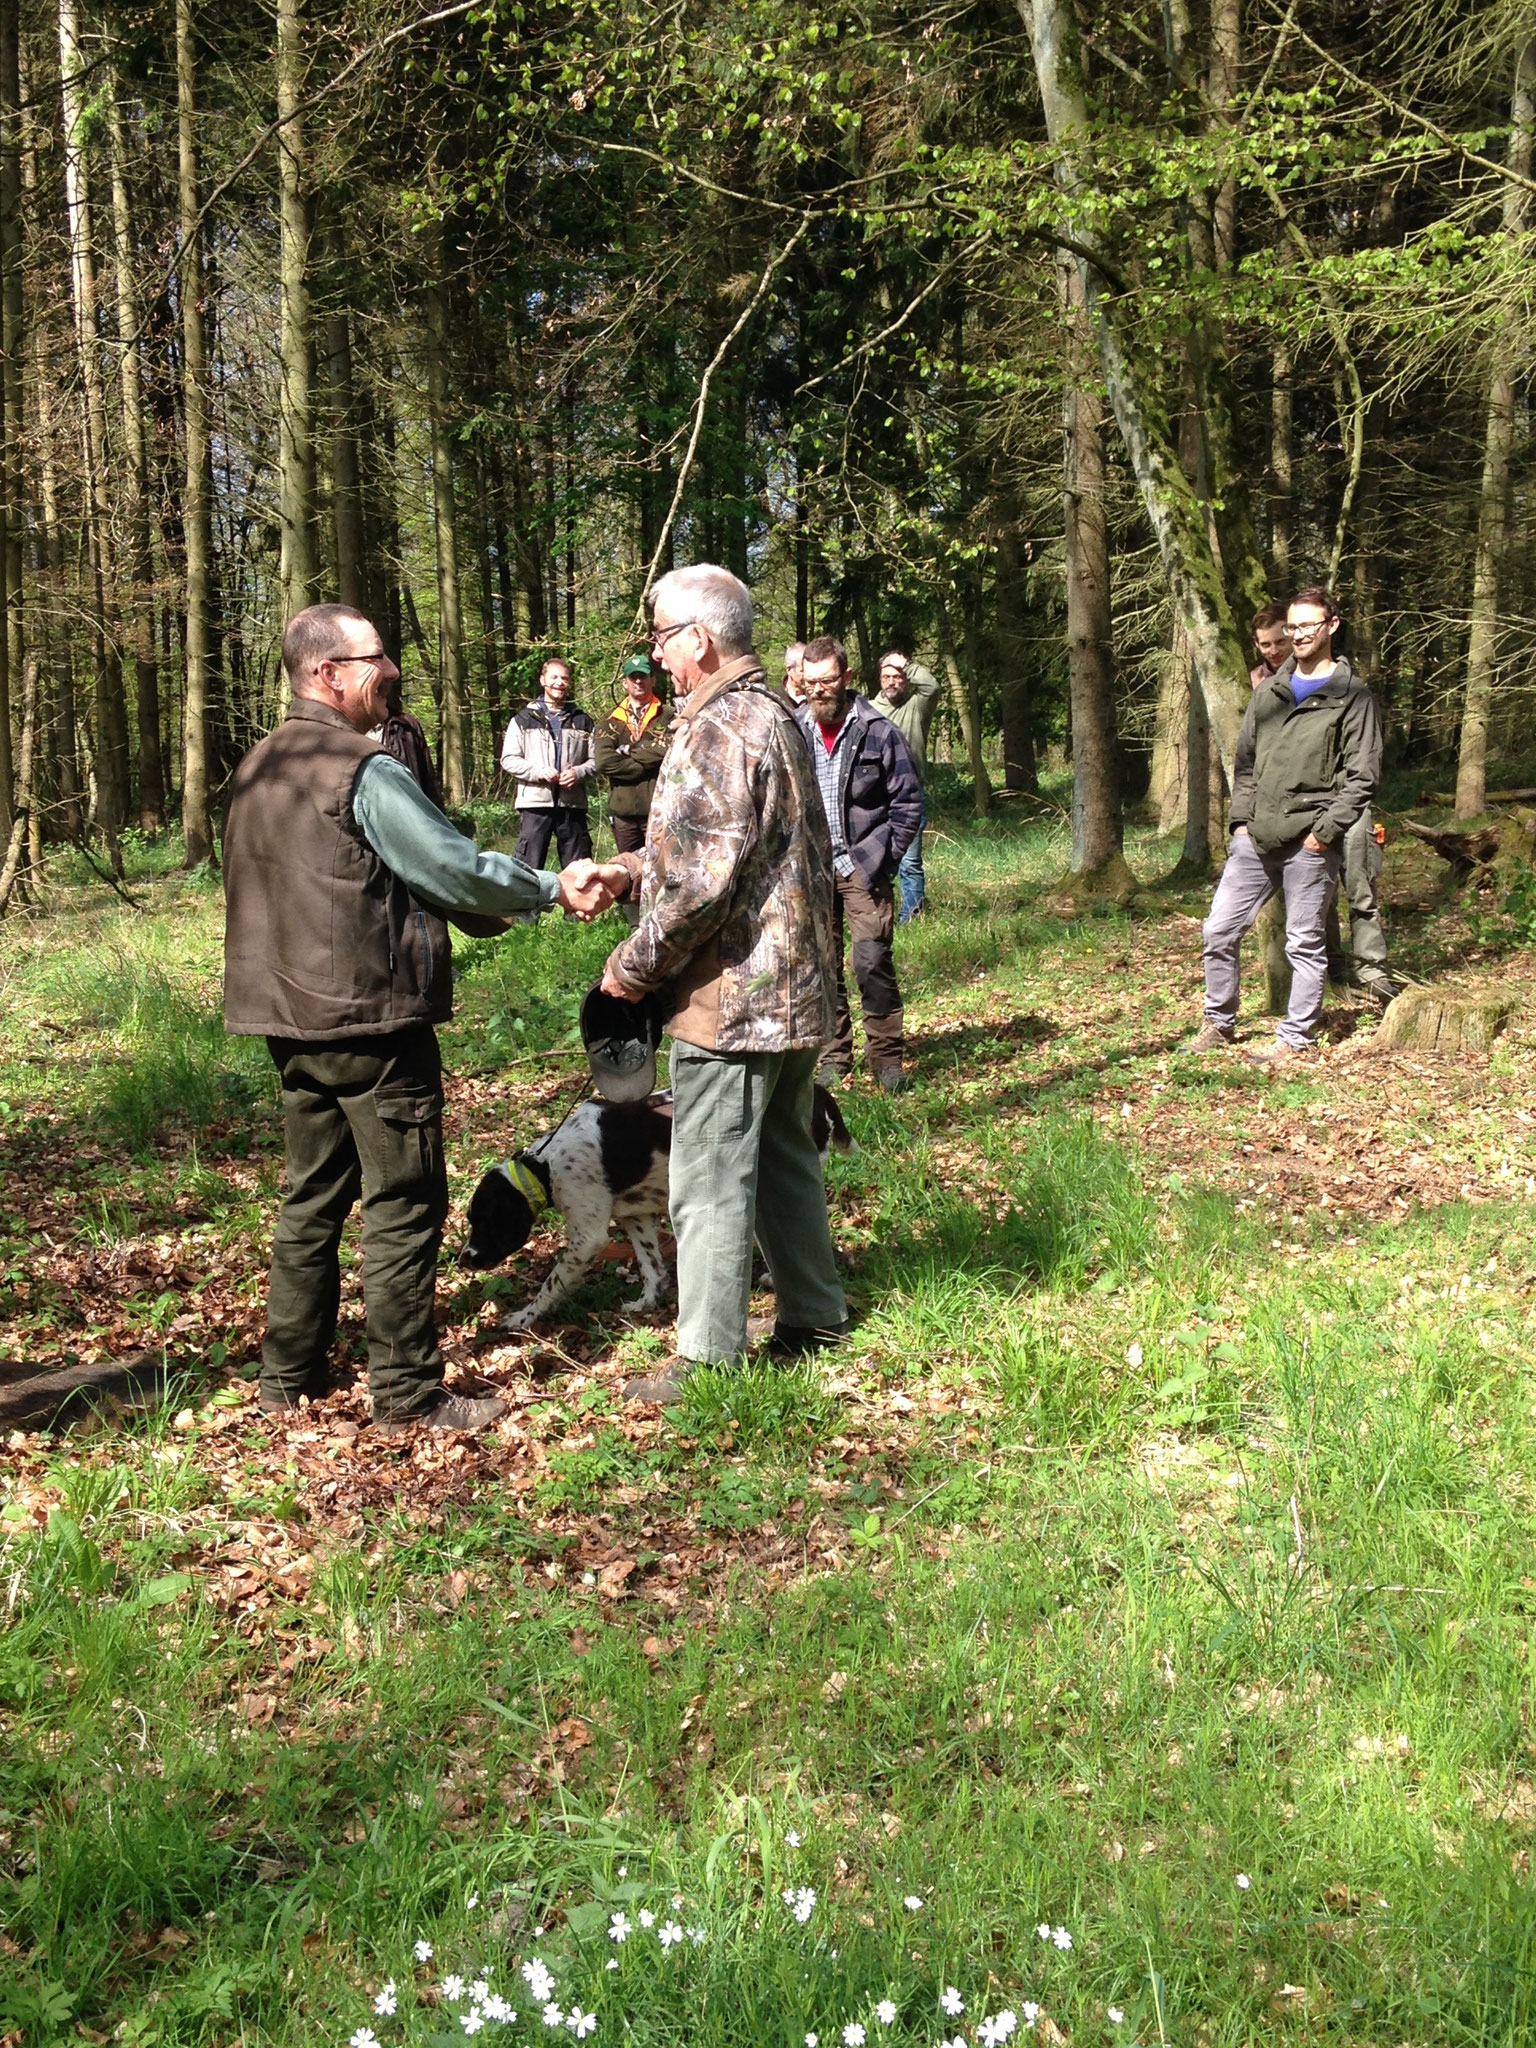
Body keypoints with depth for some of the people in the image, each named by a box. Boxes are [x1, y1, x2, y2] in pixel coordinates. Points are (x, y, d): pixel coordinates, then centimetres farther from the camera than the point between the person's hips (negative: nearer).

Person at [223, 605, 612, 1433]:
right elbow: (454, 866, -15)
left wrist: (485, 907, 18)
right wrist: (553, 888, 0)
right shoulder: (365, 772, -17)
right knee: (403, 1206, 0)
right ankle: (407, 1394, 6)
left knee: (313, 1196, 17)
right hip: (372, 1021, -9)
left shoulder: (260, 768, 11)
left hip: (295, 1019, 9)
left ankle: (289, 1376, 24)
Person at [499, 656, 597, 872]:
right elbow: (508, 759, 2)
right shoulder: (524, 720, 8)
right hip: (535, 803, -2)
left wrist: (579, 773, -9)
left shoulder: (582, 721, 15)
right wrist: (539, 771, -13)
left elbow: (596, 760, 12)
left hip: (572, 804, 2)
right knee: (529, 867, -4)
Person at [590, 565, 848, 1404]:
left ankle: (707, 1359, 7)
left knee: (711, 1181, -1)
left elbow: (700, 883, -24)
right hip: (795, 990, 10)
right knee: (785, 1157, 19)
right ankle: (815, 1318, 29)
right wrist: (631, 868, 11)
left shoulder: (718, 730, -19)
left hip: (730, 999, -10)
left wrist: (634, 964, -12)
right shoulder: (775, 715, 13)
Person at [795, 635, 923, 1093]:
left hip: (861, 870, -3)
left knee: (872, 961, -8)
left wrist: (879, 859, -6)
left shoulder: (877, 730, -4)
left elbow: (908, 801, 0)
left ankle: (887, 1055, 4)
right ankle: (834, 1055, 17)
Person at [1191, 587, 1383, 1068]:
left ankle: (1294, 1040, 11)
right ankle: (1219, 1024, 19)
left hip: (1309, 843, -5)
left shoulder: (1352, 698, -1)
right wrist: (1242, 818, 7)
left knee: (1305, 944, 2)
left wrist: (1325, 830, -13)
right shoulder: (1269, 692, 15)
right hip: (1256, 838, 5)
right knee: (1219, 932, 4)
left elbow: (1361, 776, -5)